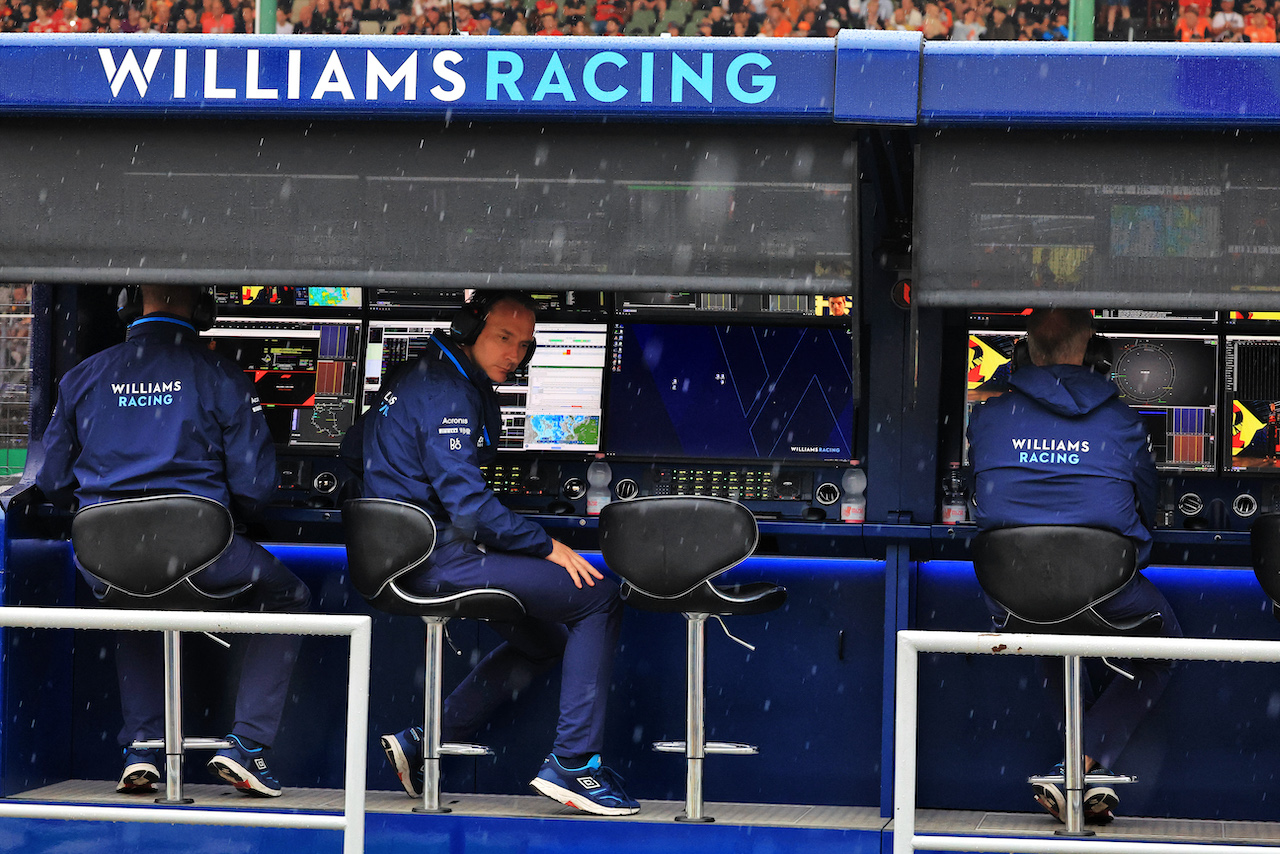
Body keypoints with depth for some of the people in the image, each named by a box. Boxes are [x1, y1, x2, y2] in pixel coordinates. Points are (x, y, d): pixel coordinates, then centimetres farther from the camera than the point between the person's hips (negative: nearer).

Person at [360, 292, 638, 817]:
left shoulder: (424, 380, 17)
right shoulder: (447, 396, -16)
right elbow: (468, 504, -21)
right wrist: (547, 547, -11)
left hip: (408, 557, 11)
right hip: (437, 560, -11)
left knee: (545, 637, 21)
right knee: (598, 599, -10)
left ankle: (423, 745, 14)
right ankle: (573, 764, -10)